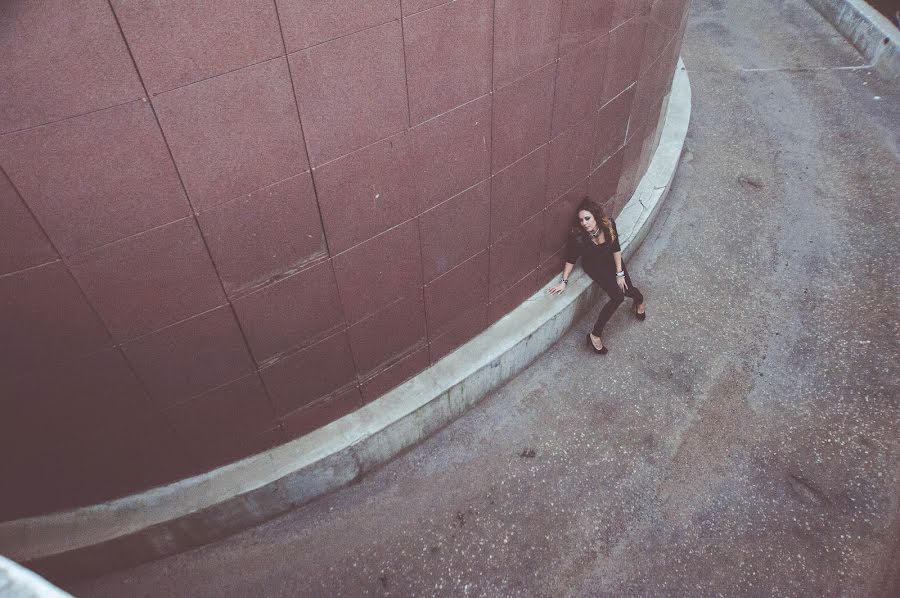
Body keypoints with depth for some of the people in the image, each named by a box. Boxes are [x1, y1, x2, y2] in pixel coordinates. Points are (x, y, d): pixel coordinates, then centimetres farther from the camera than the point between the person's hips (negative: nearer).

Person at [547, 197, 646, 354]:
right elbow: (571, 259, -17)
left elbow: (616, 249, -14)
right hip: (594, 265, -3)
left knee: (627, 289, -5)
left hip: (611, 259, 3)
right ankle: (595, 335, -8)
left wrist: (620, 273, -13)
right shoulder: (577, 237, -32)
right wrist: (563, 281, -14)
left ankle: (639, 301, 37)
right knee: (617, 297, -18)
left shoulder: (609, 224, -26)